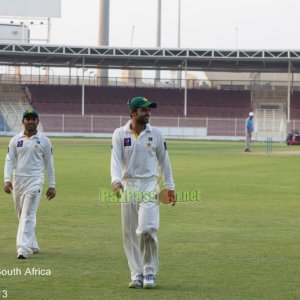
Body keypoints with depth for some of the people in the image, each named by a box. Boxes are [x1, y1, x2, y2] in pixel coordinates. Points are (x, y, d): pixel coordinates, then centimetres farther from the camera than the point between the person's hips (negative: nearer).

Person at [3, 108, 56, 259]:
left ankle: (23, 249, -21)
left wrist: (52, 185, 3)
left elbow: (49, 163, 5)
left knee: (28, 215, -14)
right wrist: (7, 180, -11)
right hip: (18, 180, 4)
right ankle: (32, 245, 25)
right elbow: (9, 160, 3)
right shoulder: (15, 140, 7)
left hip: (35, 180, -4)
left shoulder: (44, 140, 2)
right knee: (21, 215, 11)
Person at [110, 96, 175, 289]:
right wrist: (116, 180, -26)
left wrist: (170, 186, 10)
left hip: (149, 185, -1)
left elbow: (164, 160, 10)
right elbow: (116, 159, -9)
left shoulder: (156, 134, 4)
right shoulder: (120, 134, 1)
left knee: (147, 229, -16)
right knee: (130, 234, 3)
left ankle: (150, 272, -1)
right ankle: (137, 275, 11)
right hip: (128, 185, 1)